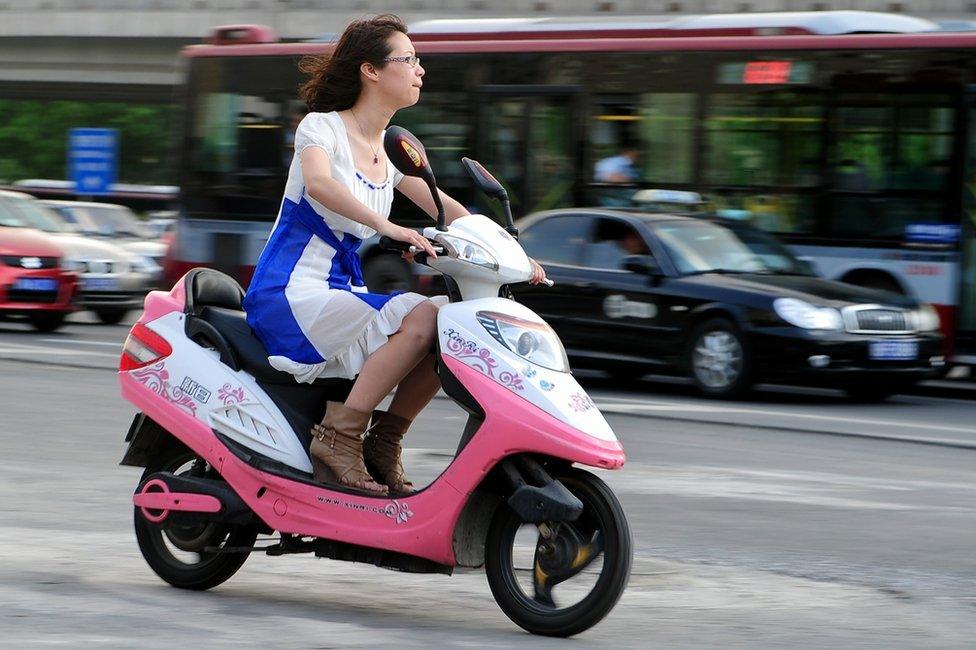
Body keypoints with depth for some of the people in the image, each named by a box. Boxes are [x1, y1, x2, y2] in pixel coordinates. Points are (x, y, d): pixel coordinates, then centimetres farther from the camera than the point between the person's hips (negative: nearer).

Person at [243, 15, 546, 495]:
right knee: (420, 319, -28)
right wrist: (387, 226, -43)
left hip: (344, 294, 8)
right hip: (291, 295, -8)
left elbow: (446, 210, 13)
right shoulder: (322, 127, -7)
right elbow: (318, 183, -29)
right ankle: (338, 436, -24)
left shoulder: (393, 151, 15)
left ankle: (383, 442, -4)